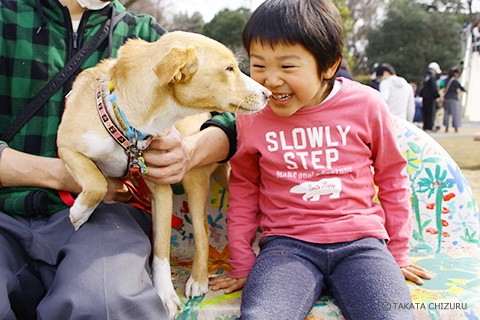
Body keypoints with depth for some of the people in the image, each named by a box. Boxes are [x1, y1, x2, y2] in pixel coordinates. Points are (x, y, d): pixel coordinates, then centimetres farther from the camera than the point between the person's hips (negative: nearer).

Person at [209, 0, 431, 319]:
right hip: (286, 245, 0)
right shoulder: (251, 115, 1)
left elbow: (392, 179, 12)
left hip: (360, 242, 1)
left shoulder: (367, 105, -1)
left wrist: (397, 256, 16)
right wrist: (243, 265, 13)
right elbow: (244, 188, 14)